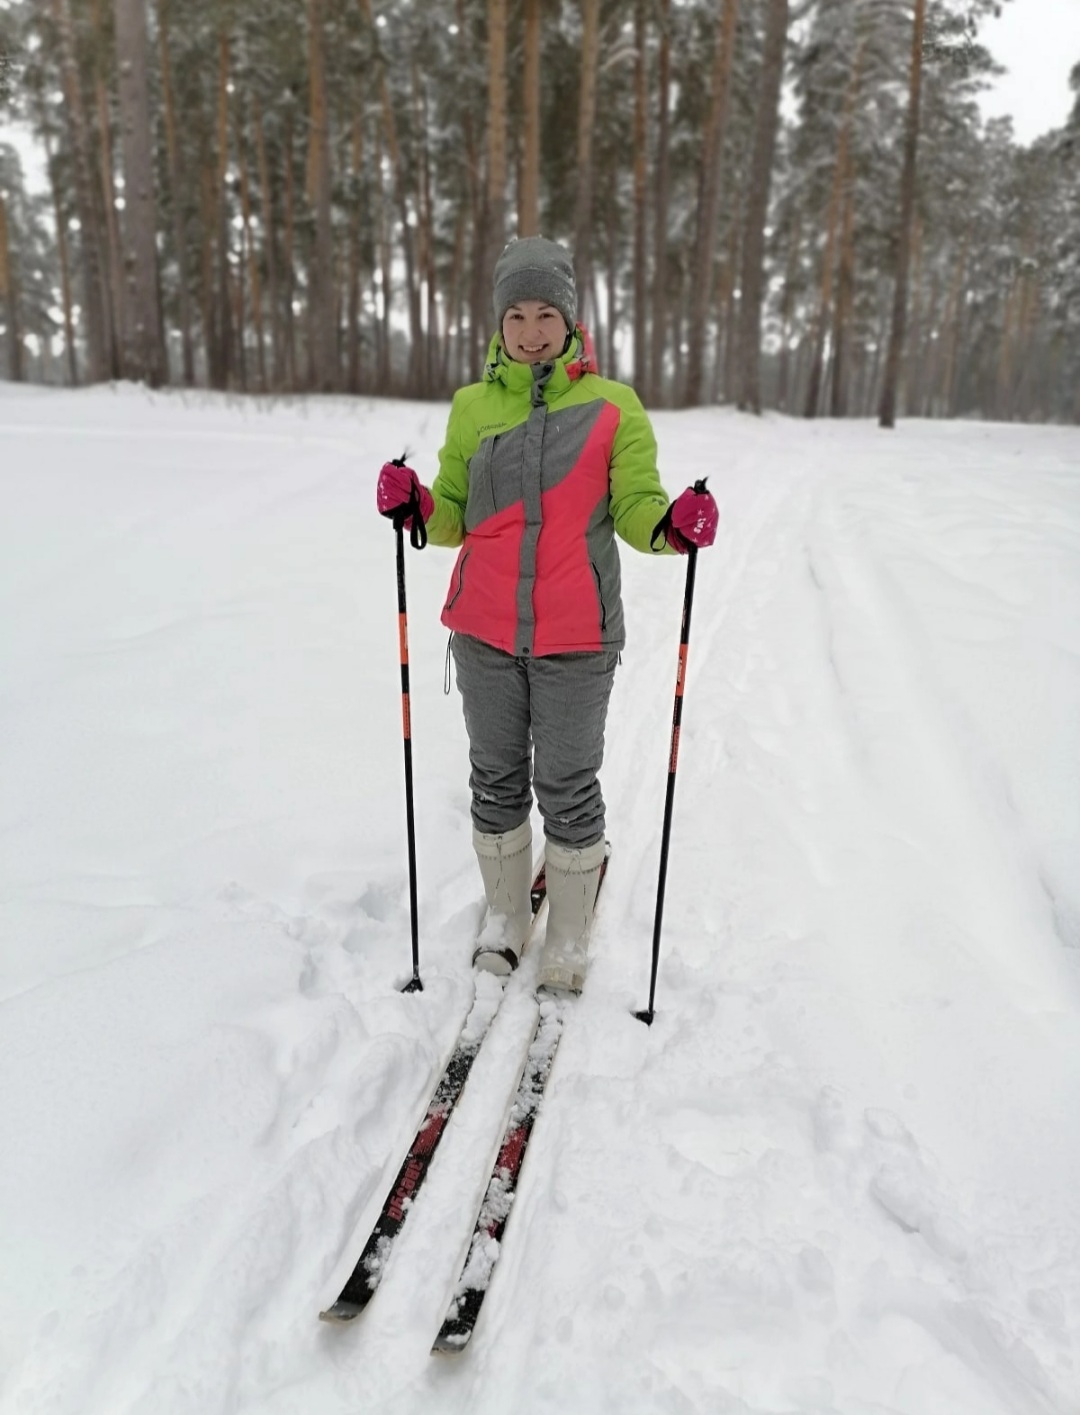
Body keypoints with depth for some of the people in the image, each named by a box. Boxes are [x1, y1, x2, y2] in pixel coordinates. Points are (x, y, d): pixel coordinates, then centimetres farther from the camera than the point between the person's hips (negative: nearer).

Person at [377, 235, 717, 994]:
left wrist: (673, 523, -22)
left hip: (576, 638, -2)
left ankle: (571, 932, 26)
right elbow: (456, 517, 11)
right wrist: (414, 503, -10)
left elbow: (634, 509, -1)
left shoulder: (612, 407, 0)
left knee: (568, 785, 6)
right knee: (497, 777, 14)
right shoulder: (474, 405, 7)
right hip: (485, 632, 3)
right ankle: (506, 912, 34)